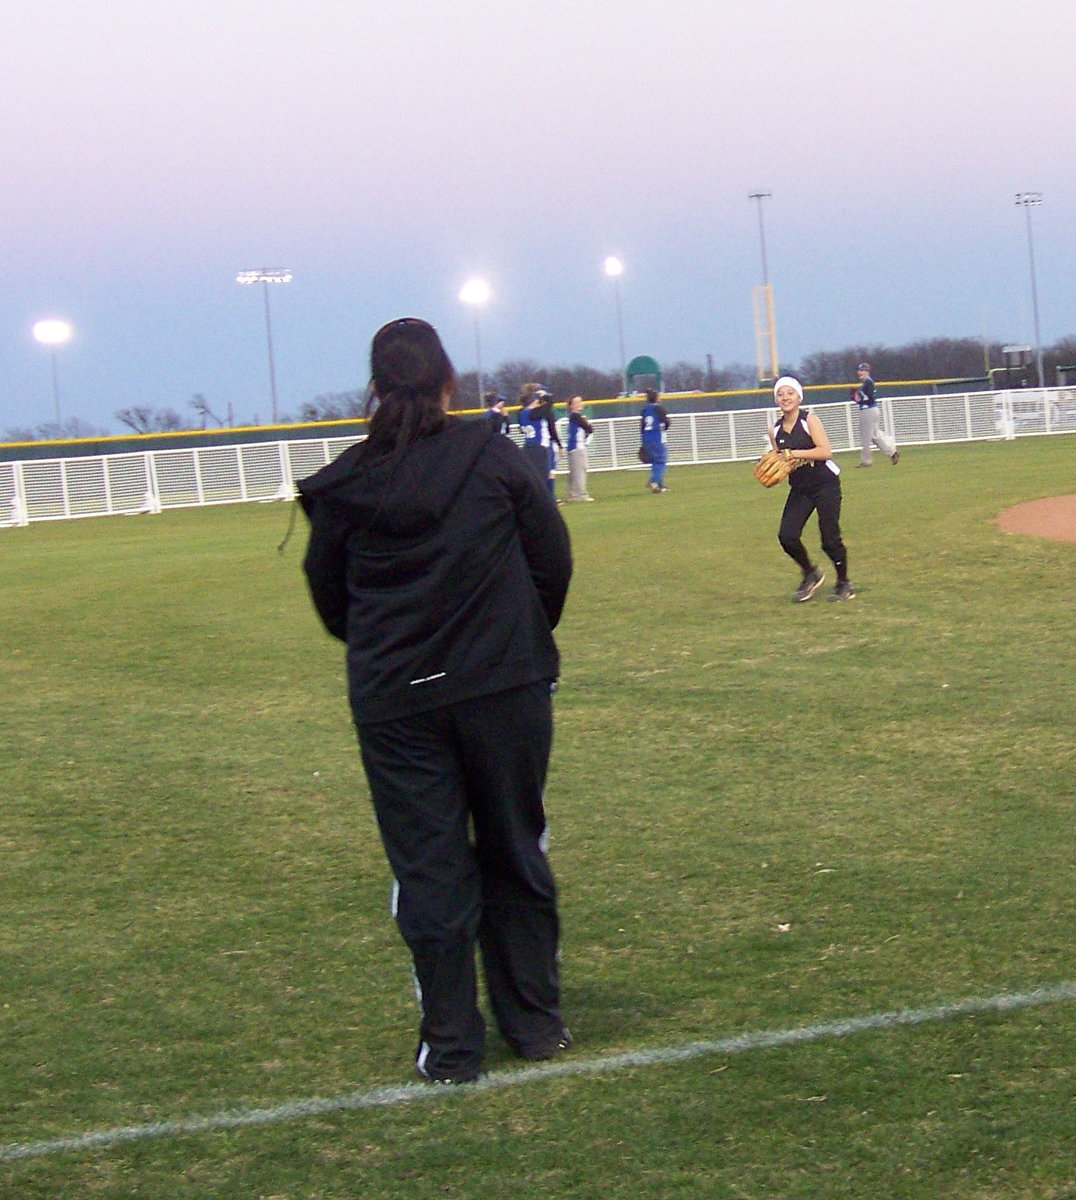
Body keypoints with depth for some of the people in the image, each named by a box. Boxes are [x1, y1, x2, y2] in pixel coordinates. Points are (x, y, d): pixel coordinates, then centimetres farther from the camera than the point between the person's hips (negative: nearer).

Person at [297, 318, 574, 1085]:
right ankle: (535, 1023, 21)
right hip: (505, 688, 0)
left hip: (393, 702, 0)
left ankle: (451, 1046, 9)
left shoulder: (345, 484, -2)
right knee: (514, 854, 13)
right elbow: (554, 559, -2)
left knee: (427, 870, 6)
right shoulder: (493, 458, -5)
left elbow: (329, 597, 5)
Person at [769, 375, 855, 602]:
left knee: (830, 538, -4)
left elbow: (825, 451, -20)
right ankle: (810, 574, 15)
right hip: (800, 488, 5)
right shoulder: (776, 430, 6)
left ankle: (844, 584, 15)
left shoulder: (809, 420, -11)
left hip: (825, 484, -5)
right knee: (787, 536, -9)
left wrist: (794, 454, -23)